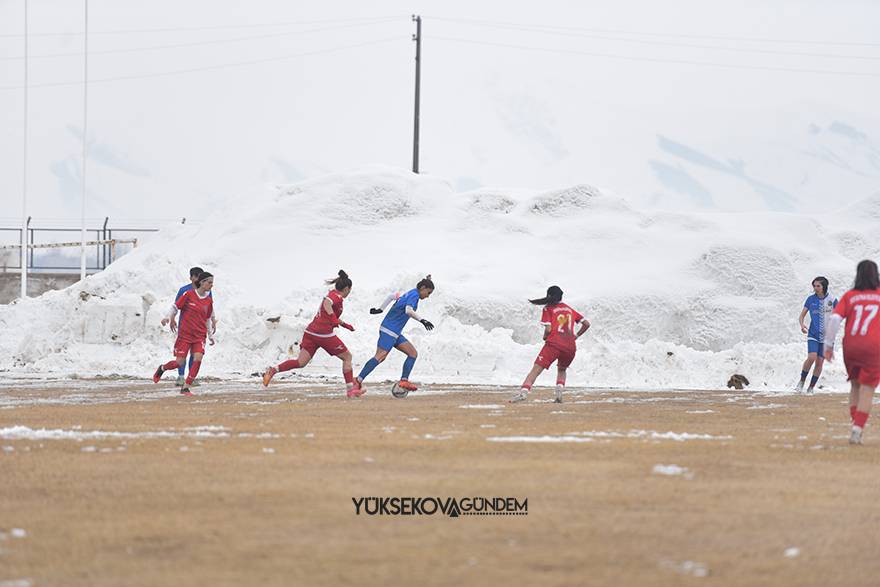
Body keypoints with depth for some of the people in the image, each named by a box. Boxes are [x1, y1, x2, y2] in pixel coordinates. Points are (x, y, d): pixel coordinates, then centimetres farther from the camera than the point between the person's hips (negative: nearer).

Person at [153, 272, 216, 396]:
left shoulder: (209, 300, 6)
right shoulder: (189, 295, -7)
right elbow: (175, 307, 1)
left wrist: (211, 335, 17)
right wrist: (168, 317, -14)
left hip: (200, 336, 3)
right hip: (185, 334, -3)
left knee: (198, 359, -18)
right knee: (179, 363, -4)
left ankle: (185, 387, -7)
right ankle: (162, 368, 30)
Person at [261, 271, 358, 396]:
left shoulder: (332, 293, 22)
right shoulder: (337, 297, -6)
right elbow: (327, 303, -28)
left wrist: (343, 324, 35)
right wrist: (334, 319, -26)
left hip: (310, 331, 8)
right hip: (324, 334, -8)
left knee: (301, 362, 1)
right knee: (347, 357, 8)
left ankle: (273, 370, -16)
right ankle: (350, 390, 7)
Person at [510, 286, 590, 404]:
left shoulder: (548, 309, 8)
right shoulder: (570, 309, 22)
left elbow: (548, 329, -3)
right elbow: (586, 324, 22)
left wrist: (545, 337, 17)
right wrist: (576, 336, 31)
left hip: (554, 343, -4)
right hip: (570, 347, 4)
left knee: (536, 369, -10)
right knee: (562, 370, 29)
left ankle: (524, 391, -30)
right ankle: (559, 392, 6)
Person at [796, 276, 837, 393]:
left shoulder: (832, 300, -2)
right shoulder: (811, 299, 1)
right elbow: (802, 315, 6)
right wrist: (802, 325, -14)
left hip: (826, 336, 0)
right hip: (813, 335, 0)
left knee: (820, 362, 1)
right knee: (811, 357, -20)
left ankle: (811, 387, 13)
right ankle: (802, 381, 0)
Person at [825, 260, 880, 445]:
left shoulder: (850, 296, 6)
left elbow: (835, 319, -4)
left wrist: (828, 345, 0)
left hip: (850, 346, 2)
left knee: (855, 386, 19)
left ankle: (856, 423, 12)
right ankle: (857, 429, -12)